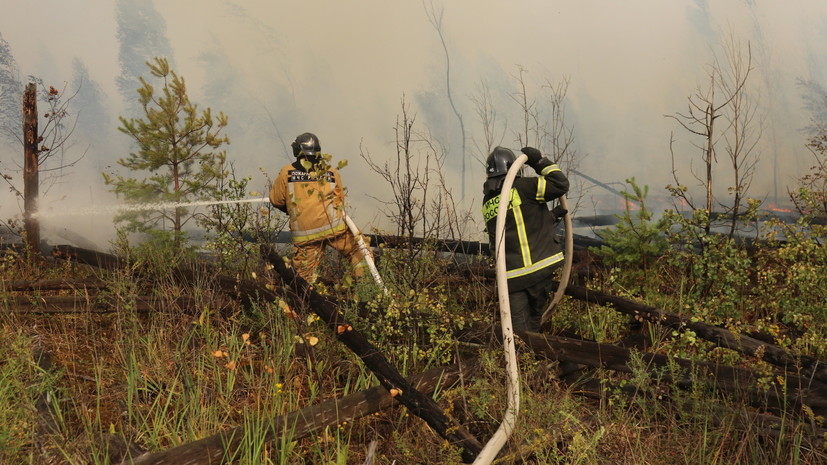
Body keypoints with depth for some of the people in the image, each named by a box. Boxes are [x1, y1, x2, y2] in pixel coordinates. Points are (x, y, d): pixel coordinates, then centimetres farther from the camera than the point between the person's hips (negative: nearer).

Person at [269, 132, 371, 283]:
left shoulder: (286, 173, 0)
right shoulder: (332, 173, 5)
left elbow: (276, 200, 9)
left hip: (305, 235, 0)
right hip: (334, 228, 0)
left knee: (305, 274, 11)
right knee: (360, 253, 15)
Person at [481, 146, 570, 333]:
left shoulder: (487, 203, 14)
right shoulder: (521, 187, -7)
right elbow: (561, 184, -8)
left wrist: (550, 217, 23)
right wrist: (540, 161, 1)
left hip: (511, 274, 4)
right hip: (538, 267, -4)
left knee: (518, 327, 6)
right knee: (535, 317, 14)